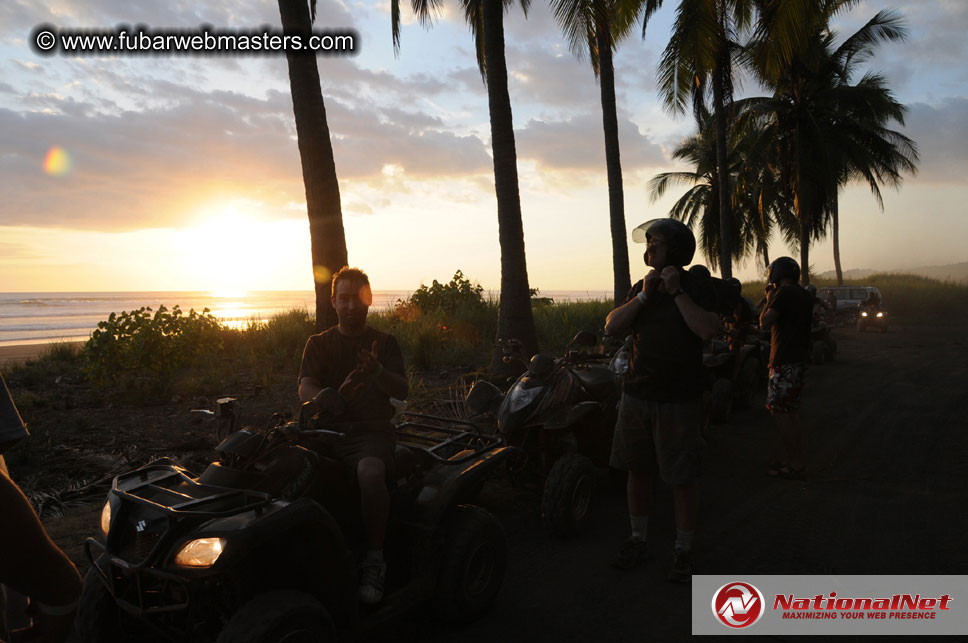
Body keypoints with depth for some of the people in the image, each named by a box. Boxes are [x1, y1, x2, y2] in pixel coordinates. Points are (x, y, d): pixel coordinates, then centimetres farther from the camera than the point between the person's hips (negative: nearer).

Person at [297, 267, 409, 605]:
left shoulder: (385, 343, 11)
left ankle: (374, 559, -20)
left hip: (373, 429, -2)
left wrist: (377, 371, -25)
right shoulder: (319, 343, 15)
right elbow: (305, 389, -2)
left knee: (370, 472, -35)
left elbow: (402, 390, -3)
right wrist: (328, 396, -27)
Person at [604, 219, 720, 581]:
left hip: (679, 402, -4)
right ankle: (637, 539, 30)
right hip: (636, 397, 5)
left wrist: (677, 292, -18)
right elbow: (612, 327, 0)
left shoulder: (698, 289, -3)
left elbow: (708, 330, -21)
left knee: (682, 480, 2)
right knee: (637, 471, 14)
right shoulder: (641, 288, 11)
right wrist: (644, 295, -8)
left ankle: (683, 551, 19)